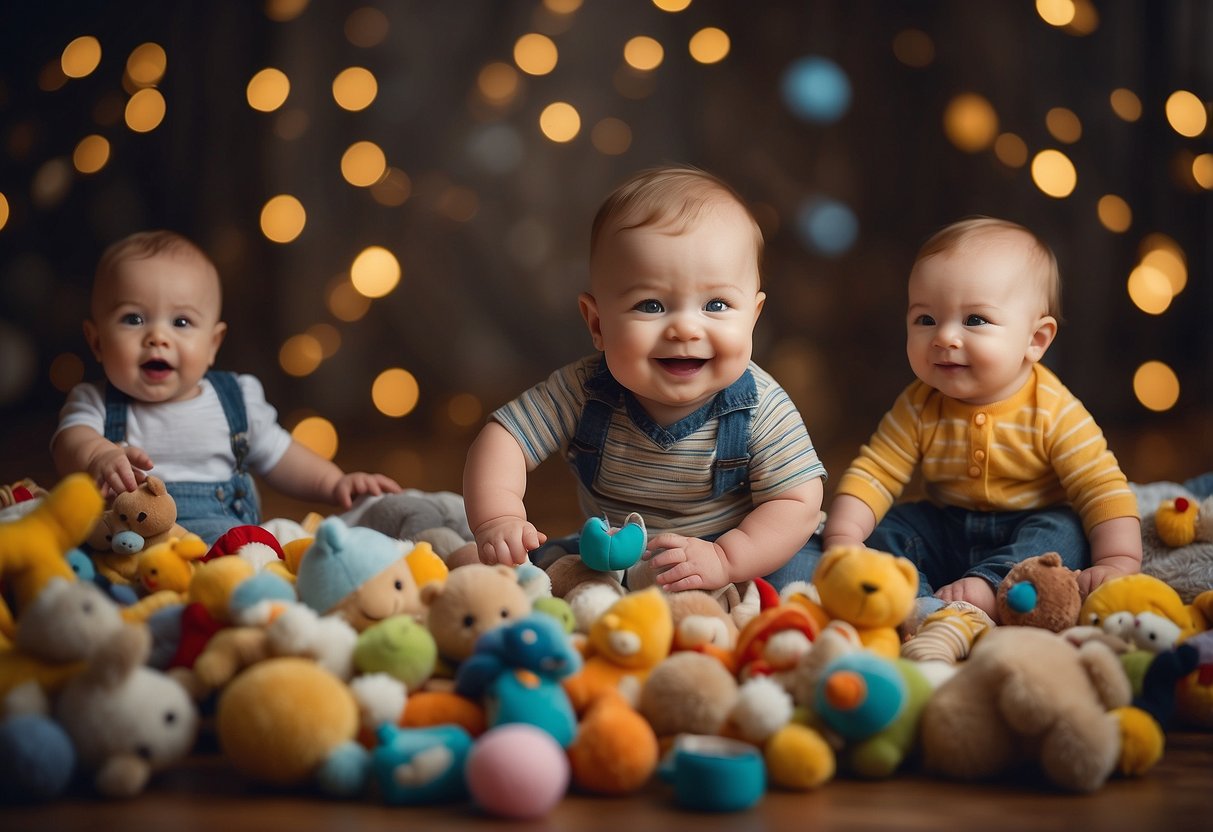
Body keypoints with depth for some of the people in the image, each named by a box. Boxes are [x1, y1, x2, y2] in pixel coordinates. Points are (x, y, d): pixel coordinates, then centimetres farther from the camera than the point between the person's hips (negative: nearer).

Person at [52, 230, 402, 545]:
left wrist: (335, 484, 6)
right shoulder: (95, 403, 8)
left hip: (224, 534, 2)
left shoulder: (236, 400, 13)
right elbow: (72, 441, -14)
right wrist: (99, 457, -39)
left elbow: (280, 458, 23)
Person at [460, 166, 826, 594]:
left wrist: (725, 559, -34)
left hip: (742, 572, -2)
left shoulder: (763, 412, -20)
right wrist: (497, 518, -35)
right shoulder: (583, 391, -16)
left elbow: (798, 505, -19)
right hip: (606, 573, 2)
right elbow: (502, 438, -16)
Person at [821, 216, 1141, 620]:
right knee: (885, 530, -14)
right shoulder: (918, 408, -9)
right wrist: (842, 540, -25)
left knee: (1065, 531, -30)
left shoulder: (1054, 413, -19)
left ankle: (985, 588, -43)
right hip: (944, 535, 4)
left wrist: (1117, 561, -34)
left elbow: (1104, 489, -21)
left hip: (1029, 534, -3)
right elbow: (872, 475, -10)